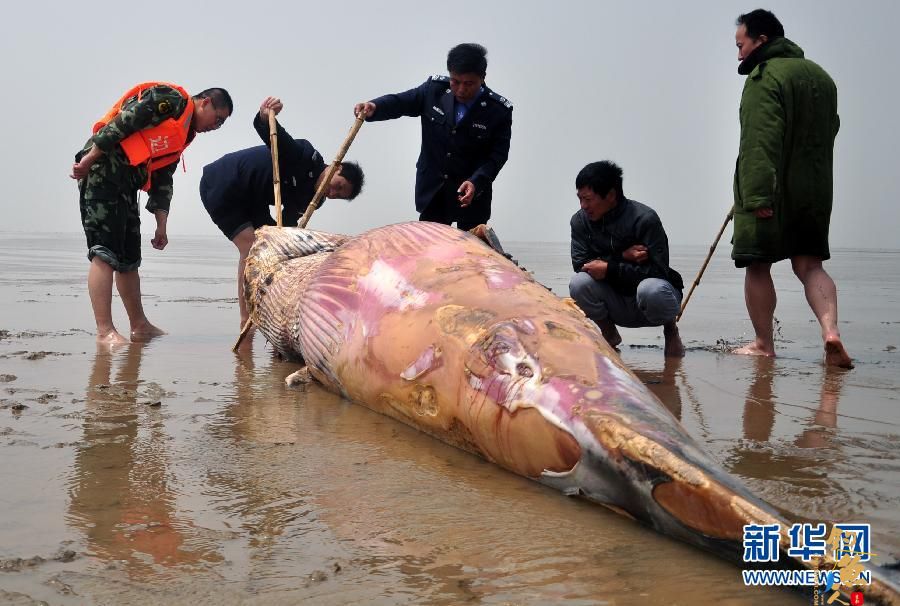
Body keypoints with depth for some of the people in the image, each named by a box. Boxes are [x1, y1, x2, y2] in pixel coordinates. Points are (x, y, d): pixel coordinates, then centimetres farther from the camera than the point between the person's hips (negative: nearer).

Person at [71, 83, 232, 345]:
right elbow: (122, 122, -15)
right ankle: (105, 331, -15)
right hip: (103, 166, -10)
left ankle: (139, 326, 21)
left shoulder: (183, 135, 23)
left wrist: (161, 226, 16)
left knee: (128, 257, 13)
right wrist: (89, 159, -19)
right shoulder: (171, 98, -4)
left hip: (126, 181, 10)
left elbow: (162, 180, 22)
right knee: (105, 251, -13)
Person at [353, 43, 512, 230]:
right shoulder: (435, 88, -8)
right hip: (432, 191, 2)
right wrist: (374, 107, -21)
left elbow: (498, 154, -12)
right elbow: (401, 102, 0)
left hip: (473, 194, -2)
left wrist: (476, 182, -28)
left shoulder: (499, 110, -15)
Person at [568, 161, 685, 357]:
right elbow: (580, 264, -12)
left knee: (651, 290, -38)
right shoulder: (580, 220, -5)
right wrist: (622, 257, -24)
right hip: (616, 306, 4)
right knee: (578, 283, -24)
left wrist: (610, 269, -28)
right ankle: (609, 334, 3)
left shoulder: (645, 218, -18)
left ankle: (670, 329, -2)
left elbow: (658, 271, -22)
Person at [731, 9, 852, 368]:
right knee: (809, 265, 7)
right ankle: (830, 328, -13)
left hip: (768, 194, -7)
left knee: (758, 266, 3)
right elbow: (830, 129, 25)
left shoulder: (764, 76, -10)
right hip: (814, 190, 7)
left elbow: (761, 141, -20)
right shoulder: (820, 76, 18)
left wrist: (758, 195, -25)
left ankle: (763, 344, 8)